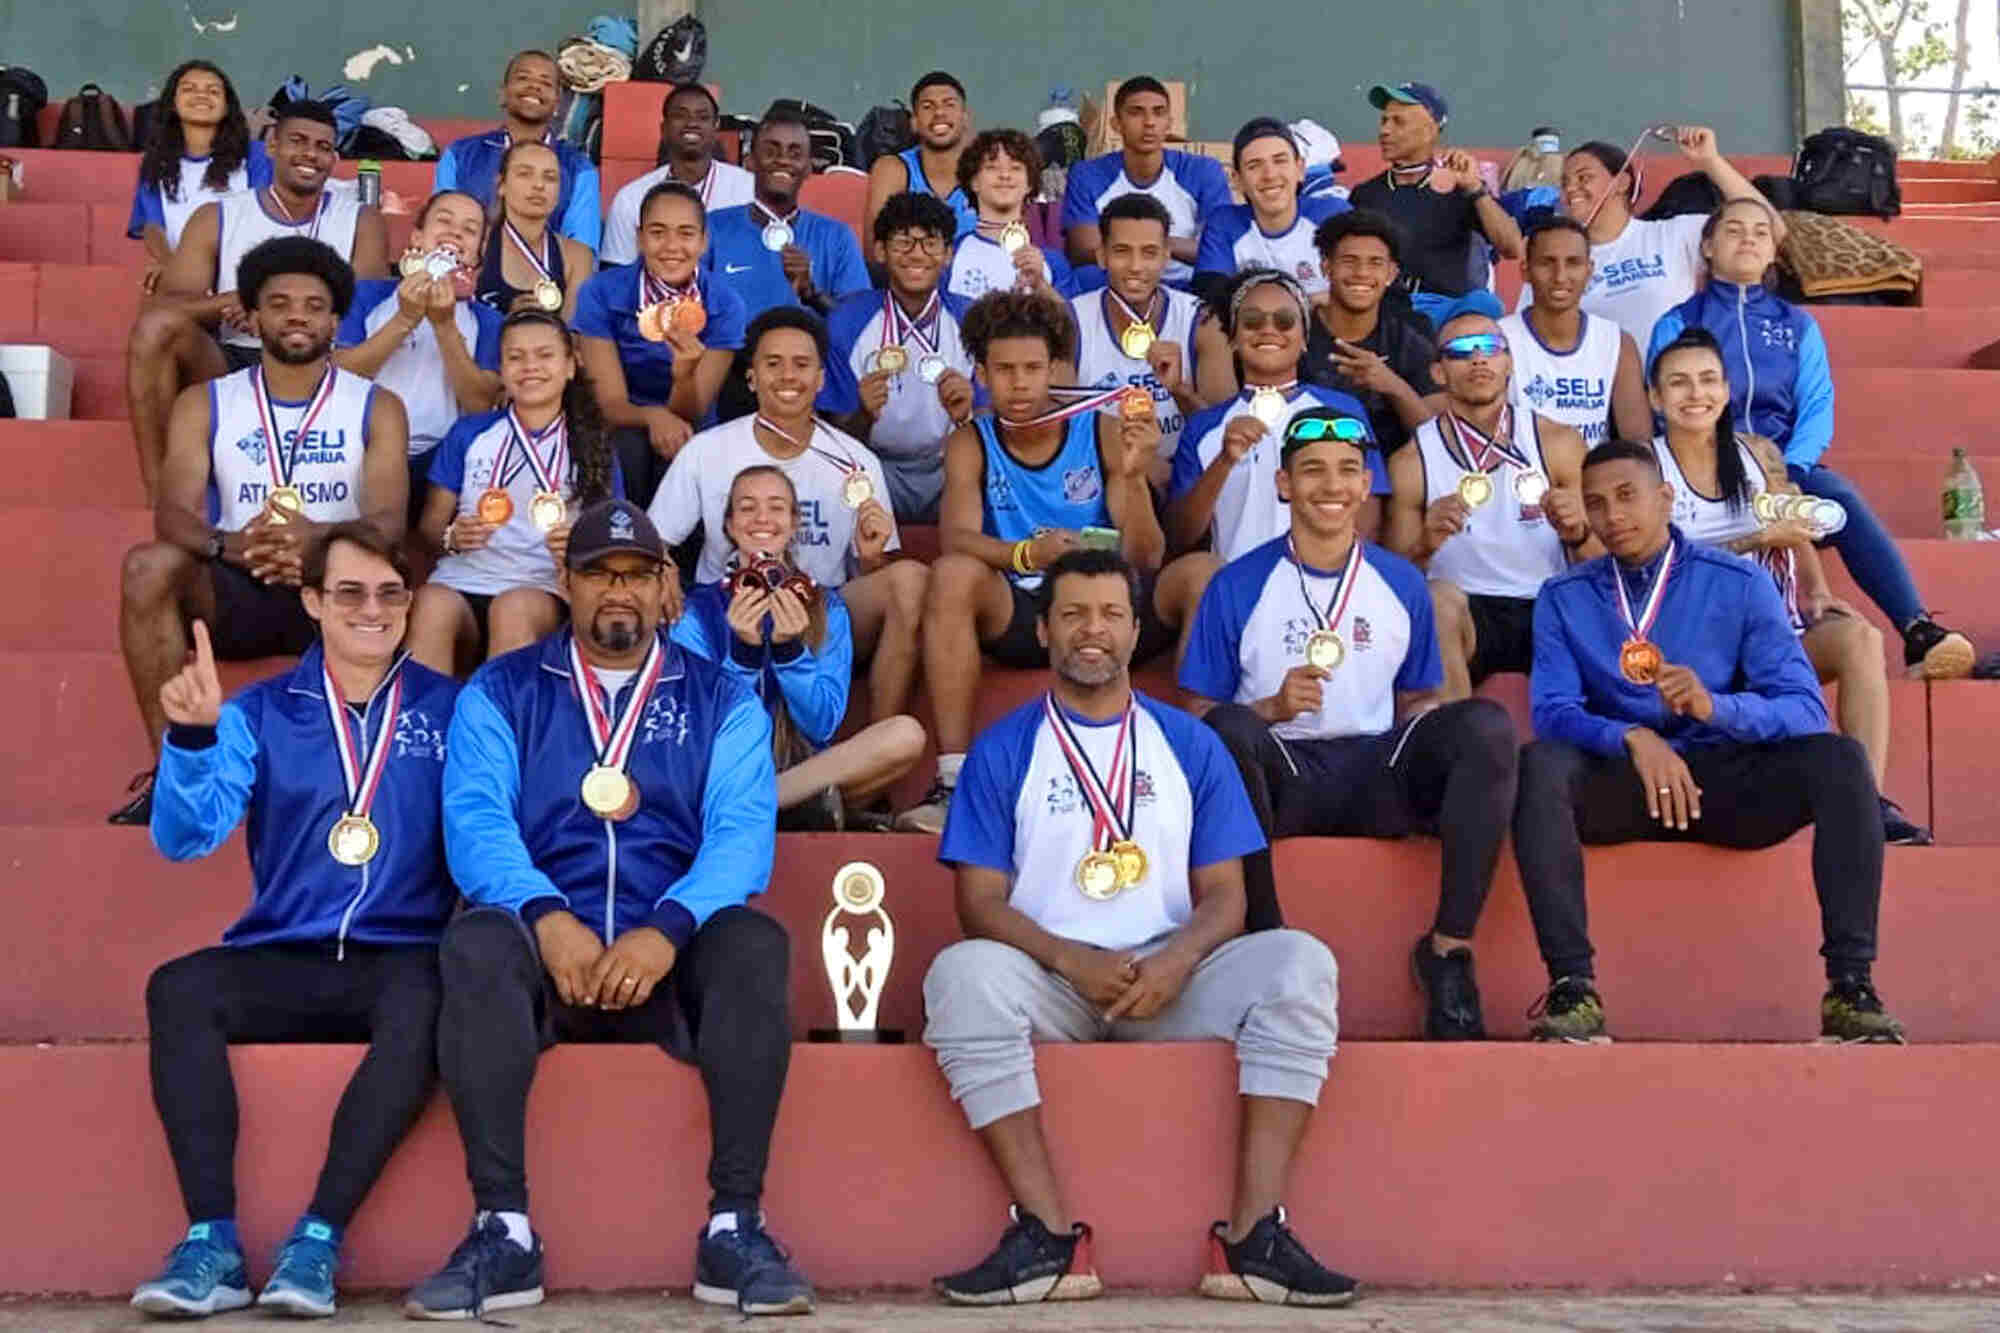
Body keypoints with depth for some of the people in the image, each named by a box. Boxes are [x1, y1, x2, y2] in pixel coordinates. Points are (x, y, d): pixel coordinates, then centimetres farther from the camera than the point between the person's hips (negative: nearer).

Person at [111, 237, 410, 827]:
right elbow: (173, 513, -5)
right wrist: (228, 545, -30)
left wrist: (319, 540, -33)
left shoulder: (376, 407, 6)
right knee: (148, 566, -29)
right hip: (234, 589, 2)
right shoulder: (204, 404, 9)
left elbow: (388, 521, -8)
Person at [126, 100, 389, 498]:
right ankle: (159, 494, -27)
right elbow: (163, 307, -4)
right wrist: (234, 301, -24)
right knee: (155, 327, -28)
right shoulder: (217, 218, 9)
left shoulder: (361, 223, 11)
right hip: (227, 365, 1)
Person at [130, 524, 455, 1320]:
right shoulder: (263, 711, 11)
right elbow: (184, 838, 1)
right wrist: (192, 736, -16)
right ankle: (213, 1241, -28)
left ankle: (320, 1238, -31)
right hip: (283, 960, 2)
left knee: (424, 1008, -35)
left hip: (401, 958, -2)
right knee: (176, 989, -27)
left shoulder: (450, 708, 8)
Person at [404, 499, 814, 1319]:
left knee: (754, 942, -31)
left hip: (673, 954, 0)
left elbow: (742, 830, -3)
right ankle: (503, 1230, -28)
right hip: (549, 947, 0)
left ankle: (735, 1224, -26)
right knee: (476, 943, -32)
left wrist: (666, 930, -23)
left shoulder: (721, 699, 12)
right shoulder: (500, 692, 12)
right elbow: (475, 820, -4)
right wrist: (548, 918, -25)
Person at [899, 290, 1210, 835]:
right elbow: (956, 539, -14)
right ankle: (953, 778, -32)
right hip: (1016, 616, 0)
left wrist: (1133, 477, -24)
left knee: (1201, 571, -23)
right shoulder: (971, 444, 4)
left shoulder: (1103, 432, 2)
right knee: (953, 574, -30)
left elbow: (1146, 560, -5)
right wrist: (1024, 554, -35)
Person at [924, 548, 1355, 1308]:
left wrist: (1177, 961, -15)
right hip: (1051, 978, -1)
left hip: (1170, 977, 2)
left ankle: (1252, 1233, -28)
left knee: (1299, 963, -25)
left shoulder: (1189, 745, 13)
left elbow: (1223, 895, 8)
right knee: (963, 973, -34)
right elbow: (981, 903, 0)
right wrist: (1074, 961, -18)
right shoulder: (1003, 750, 8)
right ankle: (1050, 1236, -32)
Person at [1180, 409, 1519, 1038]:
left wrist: (1440, 752, -6)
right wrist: (1271, 709, -18)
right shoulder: (1236, 586, 4)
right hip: (1280, 778, -2)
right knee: (1230, 730, -36)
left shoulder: (1401, 584, 13)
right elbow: (1198, 714, 3)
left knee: (1488, 724, -24)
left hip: (1376, 776, 3)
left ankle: (1449, 947, -19)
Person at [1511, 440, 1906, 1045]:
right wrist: (1633, 738, -26)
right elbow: (1553, 711, -6)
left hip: (1726, 778, 0)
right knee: (1538, 764, -31)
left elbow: (1805, 708, -5)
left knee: (1838, 758, -27)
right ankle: (1571, 985, -35)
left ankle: (1851, 985, -26)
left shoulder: (1740, 583, 3)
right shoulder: (1564, 598, 7)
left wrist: (1717, 706, -26)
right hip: (1619, 781, 0)